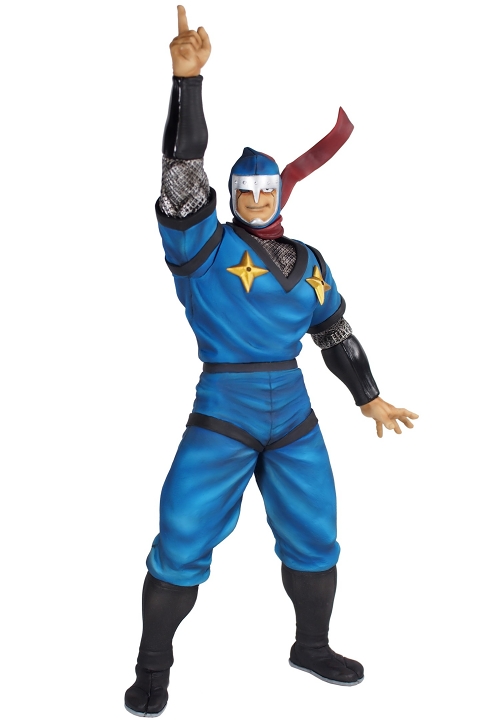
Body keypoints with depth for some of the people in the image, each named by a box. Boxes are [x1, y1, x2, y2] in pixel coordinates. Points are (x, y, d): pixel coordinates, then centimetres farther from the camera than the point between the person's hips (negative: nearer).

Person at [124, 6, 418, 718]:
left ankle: (312, 647, 35)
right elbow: (183, 169, -16)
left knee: (313, 540, 12)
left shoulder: (309, 265, 12)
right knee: (182, 542, -5)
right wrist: (187, 78, -26)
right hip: (221, 413, -4)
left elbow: (336, 333, 22)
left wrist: (369, 398, 22)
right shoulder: (204, 245, -3)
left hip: (293, 417, 5)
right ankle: (154, 666, 15)